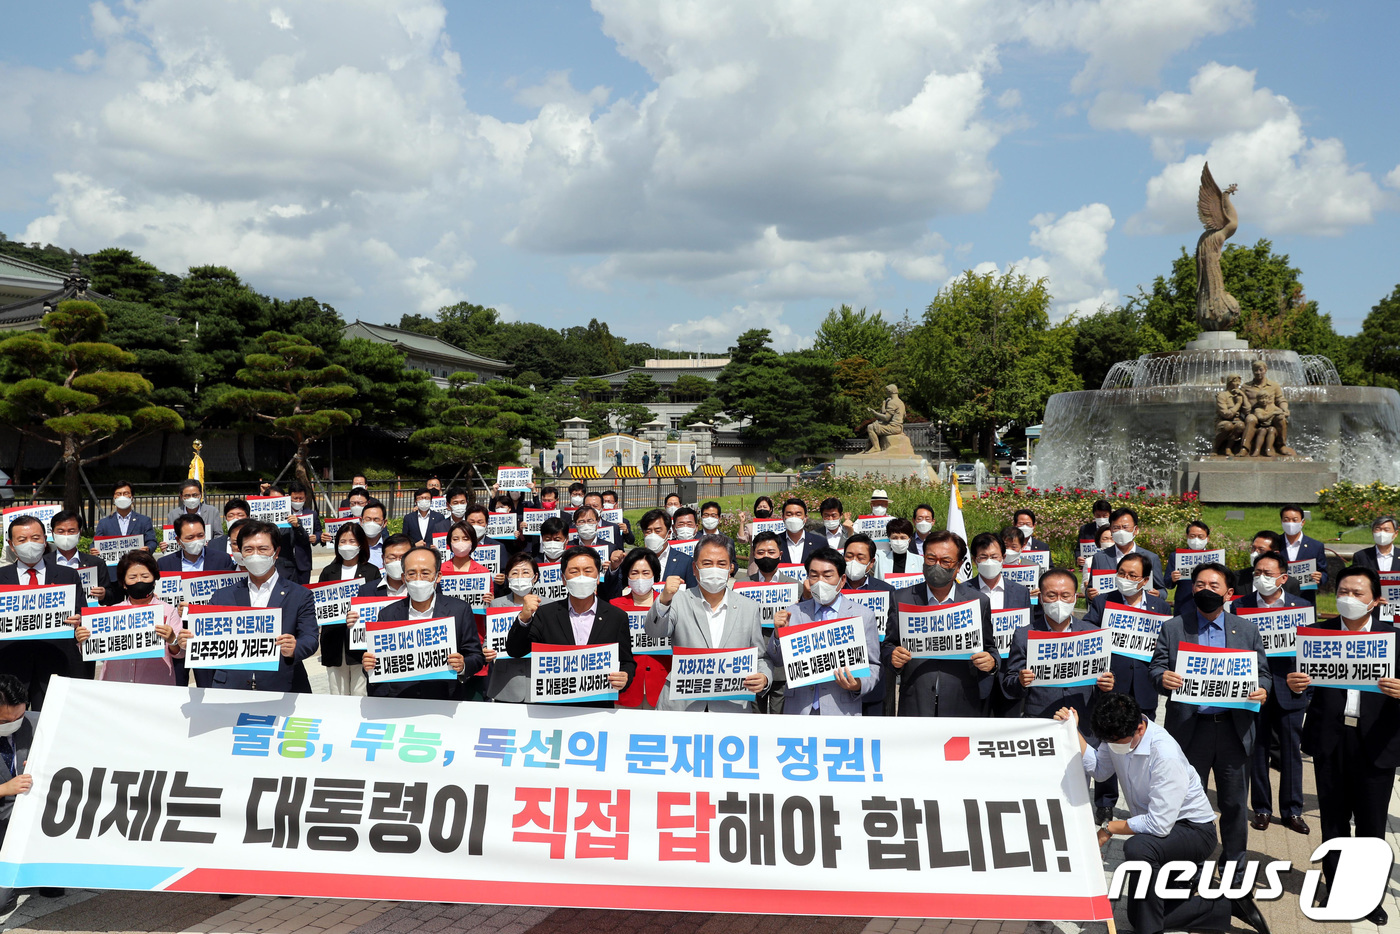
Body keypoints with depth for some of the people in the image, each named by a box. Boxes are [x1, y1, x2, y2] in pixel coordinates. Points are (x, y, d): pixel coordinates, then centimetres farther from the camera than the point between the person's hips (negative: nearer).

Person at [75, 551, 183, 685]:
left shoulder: (168, 611, 10)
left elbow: (180, 654, 3)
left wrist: (172, 640, -17)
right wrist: (83, 642, -5)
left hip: (155, 685, -2)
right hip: (113, 685, 3)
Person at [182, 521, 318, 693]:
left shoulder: (300, 596, 11)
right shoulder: (223, 596, 20)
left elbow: (311, 638, 0)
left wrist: (294, 650, -22)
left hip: (281, 690, -2)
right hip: (228, 691, 2)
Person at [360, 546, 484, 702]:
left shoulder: (460, 610, 5)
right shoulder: (387, 614, 11)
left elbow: (477, 657, 7)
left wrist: (462, 666, -13)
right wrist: (368, 667, -7)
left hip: (443, 702, -1)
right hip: (395, 704, 1)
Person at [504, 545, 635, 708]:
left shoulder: (617, 617, 7)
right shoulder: (546, 614, 8)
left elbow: (627, 663, 11)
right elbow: (514, 651, 5)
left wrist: (624, 678, -13)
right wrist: (524, 619, -13)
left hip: (598, 708, 3)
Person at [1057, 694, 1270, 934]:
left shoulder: (1165, 755, -34)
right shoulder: (1118, 733, -12)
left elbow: (1159, 824, -34)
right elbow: (1099, 770, 0)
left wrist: (1110, 828, -21)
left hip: (1194, 831, -8)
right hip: (1157, 831, 8)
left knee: (1137, 848, -39)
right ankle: (1229, 906, 20)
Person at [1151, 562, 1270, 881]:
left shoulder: (1247, 630, 9)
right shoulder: (1172, 628, 6)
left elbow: (1263, 672, 9)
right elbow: (1156, 667, 1)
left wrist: (1262, 690, -13)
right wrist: (1163, 678, -22)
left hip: (1234, 727, 1)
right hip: (1189, 727, -1)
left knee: (1234, 801, 9)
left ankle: (1234, 864, 24)